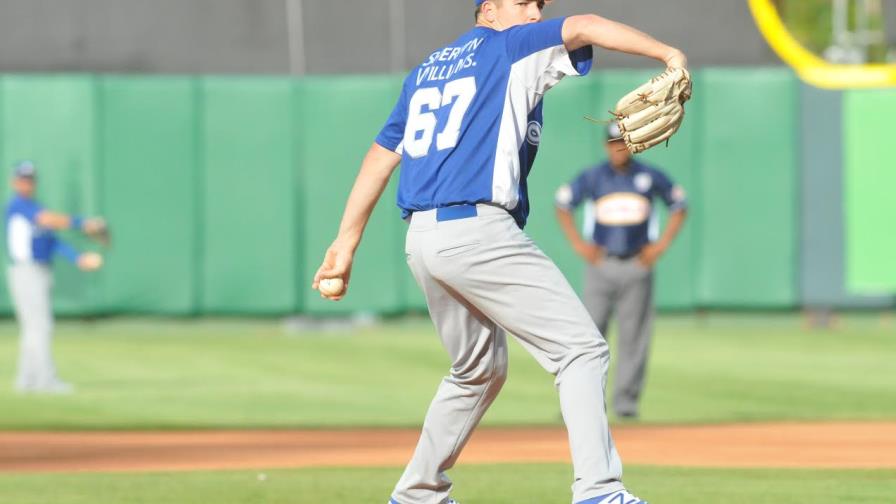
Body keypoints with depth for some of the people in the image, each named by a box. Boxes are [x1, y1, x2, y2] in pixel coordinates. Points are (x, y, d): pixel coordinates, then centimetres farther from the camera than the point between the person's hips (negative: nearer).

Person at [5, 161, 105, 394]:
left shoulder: (35, 208, 19)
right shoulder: (18, 204, -10)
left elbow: (52, 241, 13)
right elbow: (48, 220, -25)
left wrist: (78, 259, 2)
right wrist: (82, 223, -24)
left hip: (40, 274, 10)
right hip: (26, 271, -10)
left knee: (33, 329, 10)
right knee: (40, 326, -12)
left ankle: (26, 380, 12)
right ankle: (46, 379, -14)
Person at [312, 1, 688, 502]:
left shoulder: (426, 71, 24)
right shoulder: (511, 49, 3)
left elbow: (381, 156, 21)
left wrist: (347, 242, 20)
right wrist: (669, 56, -17)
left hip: (421, 239, 8)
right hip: (478, 231, -8)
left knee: (479, 371, 26)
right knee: (581, 348, -9)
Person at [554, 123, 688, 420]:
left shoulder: (650, 177, 3)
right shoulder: (592, 178, 3)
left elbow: (679, 206, 13)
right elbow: (562, 204, 13)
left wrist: (662, 245, 5)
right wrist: (578, 244, 4)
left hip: (637, 266, 0)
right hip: (600, 265, 0)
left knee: (634, 335, -1)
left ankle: (626, 399, 3)